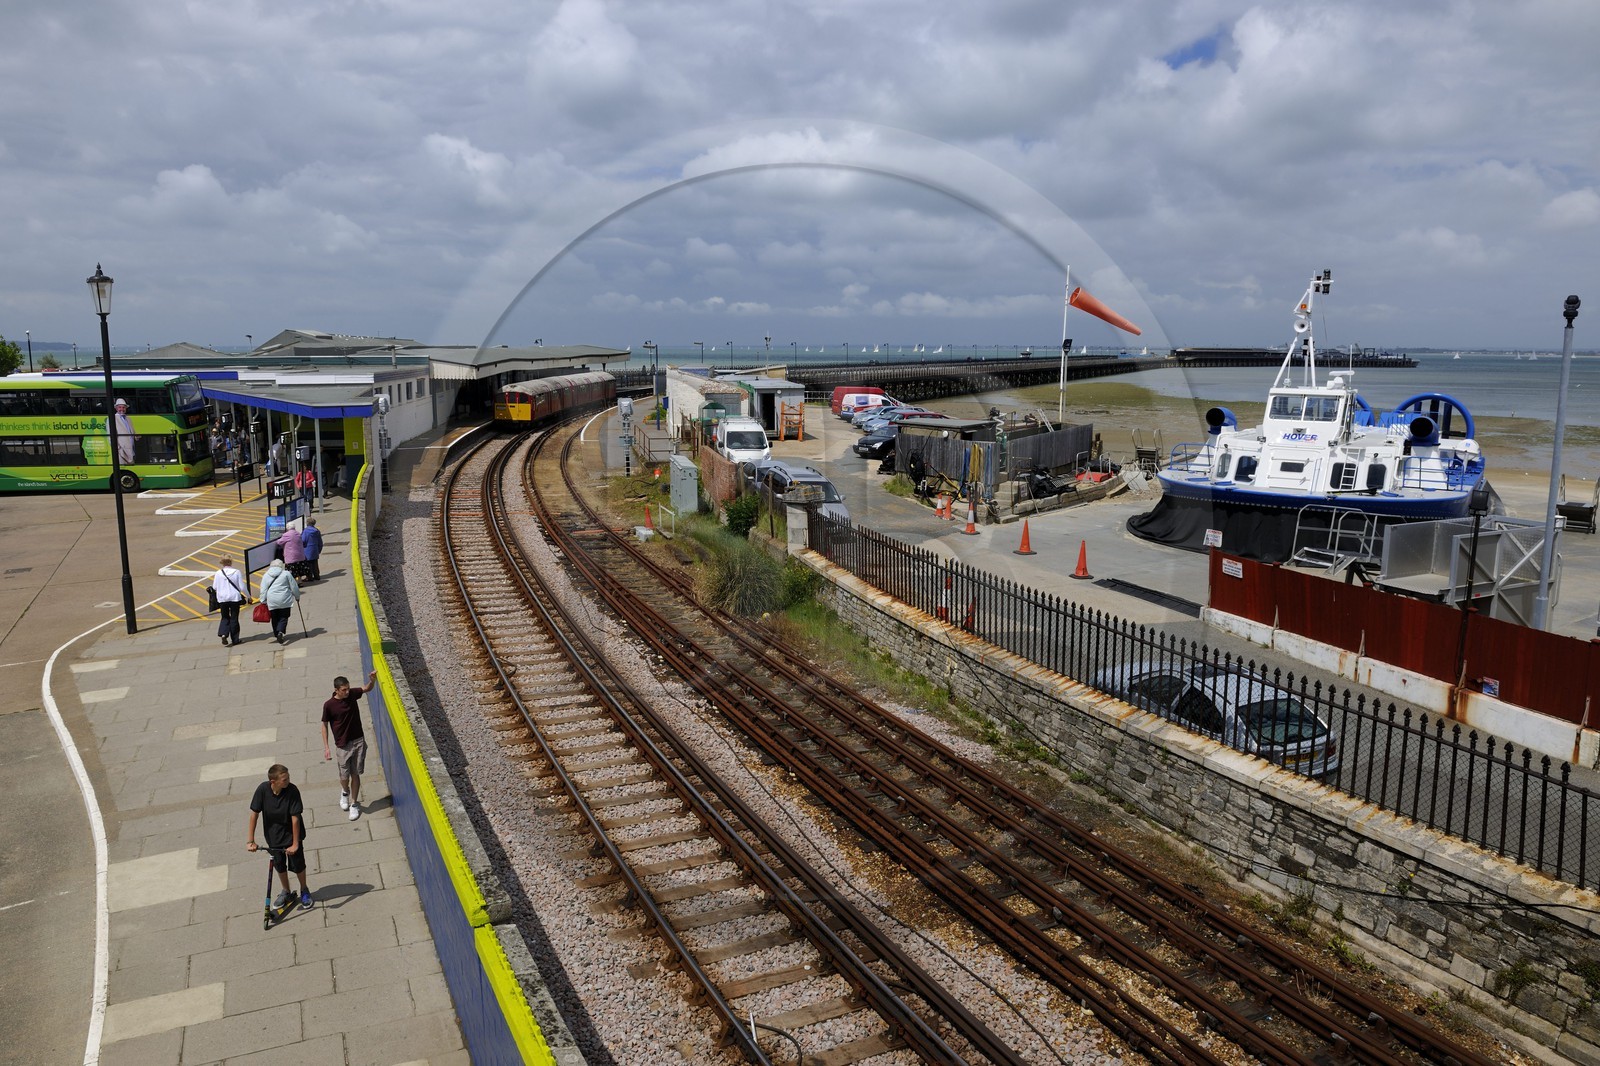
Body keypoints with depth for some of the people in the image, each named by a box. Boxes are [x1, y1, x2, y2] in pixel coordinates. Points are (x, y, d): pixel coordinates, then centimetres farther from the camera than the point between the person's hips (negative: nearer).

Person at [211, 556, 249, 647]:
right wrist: (248, 596, 7)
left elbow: (214, 587, 1)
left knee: (225, 617, 15)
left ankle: (223, 634, -9)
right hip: (235, 598, -1)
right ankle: (235, 639, 13)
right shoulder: (237, 572, -8)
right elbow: (242, 587, -6)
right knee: (234, 618, 9)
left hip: (222, 599, 1)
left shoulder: (218, 573, -5)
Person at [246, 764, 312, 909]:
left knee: (298, 864, 7)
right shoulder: (263, 789, -23)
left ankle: (304, 890, 34)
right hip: (273, 836, 2)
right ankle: (286, 892, 40)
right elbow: (254, 814, -13)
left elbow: (295, 818, -24)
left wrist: (295, 844, -20)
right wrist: (250, 841, -11)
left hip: (291, 834, -2)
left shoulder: (292, 791, -28)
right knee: (279, 865, 17)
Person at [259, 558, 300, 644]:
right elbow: (294, 587, 4)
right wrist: (297, 597, 16)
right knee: (283, 617, 0)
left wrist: (263, 601, 11)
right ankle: (280, 632, -22)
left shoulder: (266, 575, 9)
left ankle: (277, 634, 16)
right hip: (285, 601, -2)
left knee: (275, 618, 14)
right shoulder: (286, 574, 1)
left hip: (271, 601, 2)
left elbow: (263, 591, 6)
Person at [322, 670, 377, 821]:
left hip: (359, 741, 2)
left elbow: (368, 689, 9)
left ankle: (354, 804, 21)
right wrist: (326, 748, -6)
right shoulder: (329, 705, -14)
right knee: (344, 776, 6)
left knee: (355, 774, 7)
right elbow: (324, 726, -5)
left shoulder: (352, 694, -5)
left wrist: (372, 679, -14)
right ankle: (345, 791, 41)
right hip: (343, 745, -2)